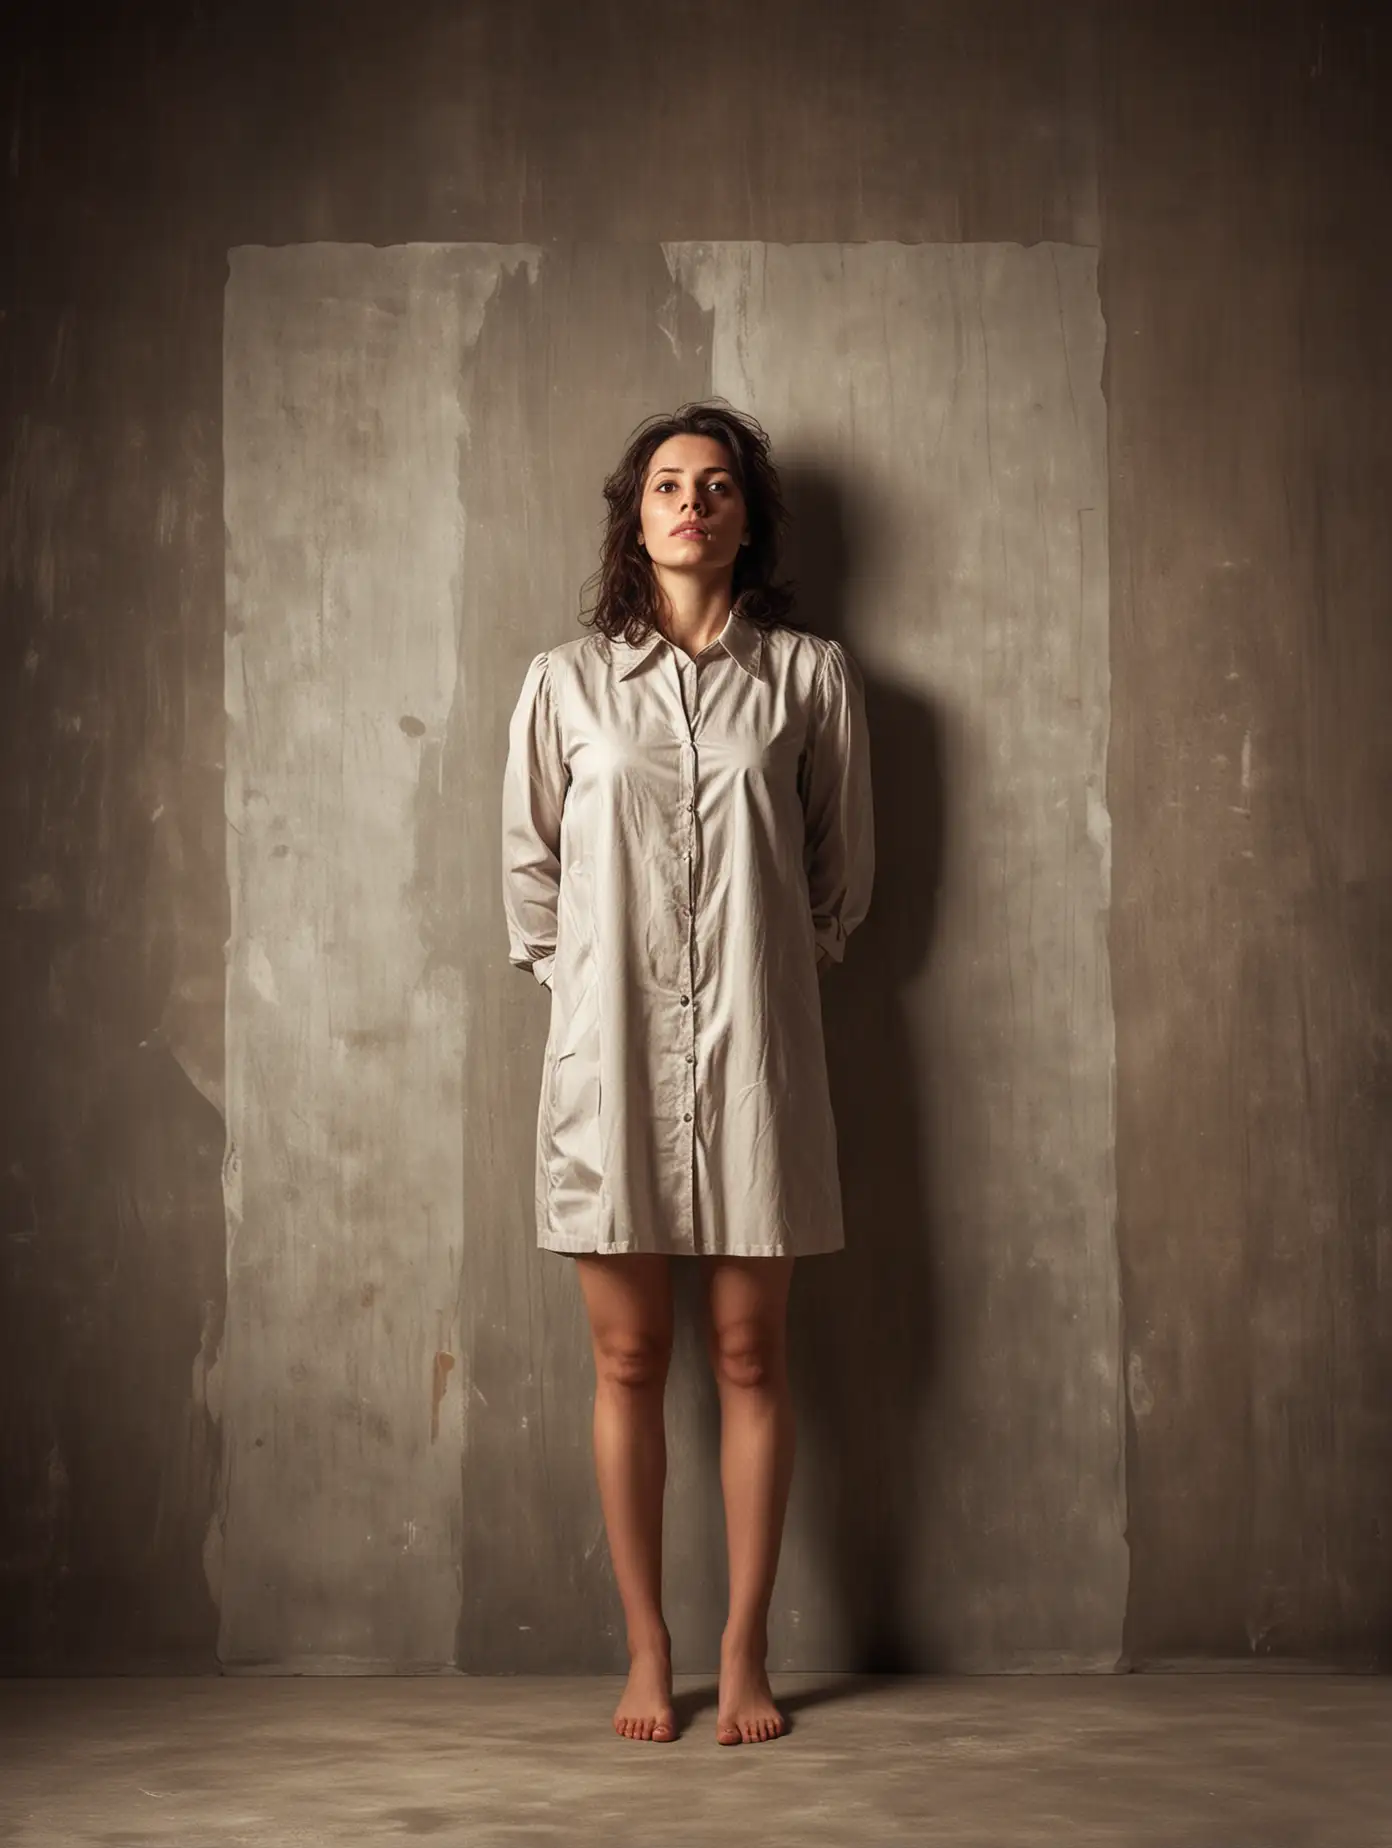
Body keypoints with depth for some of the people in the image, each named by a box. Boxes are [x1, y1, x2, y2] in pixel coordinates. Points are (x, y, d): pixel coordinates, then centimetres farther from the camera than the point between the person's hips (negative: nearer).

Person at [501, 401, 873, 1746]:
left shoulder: (808, 674, 4)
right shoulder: (566, 680, 5)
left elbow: (843, 872, 12)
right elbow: (529, 870, 12)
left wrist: (771, 972, 11)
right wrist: (587, 984, 9)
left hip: (753, 1048, 0)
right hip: (611, 1049, 0)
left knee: (750, 1356, 4)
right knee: (628, 1359, 4)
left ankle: (744, 1651, 14)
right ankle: (646, 1648, 16)